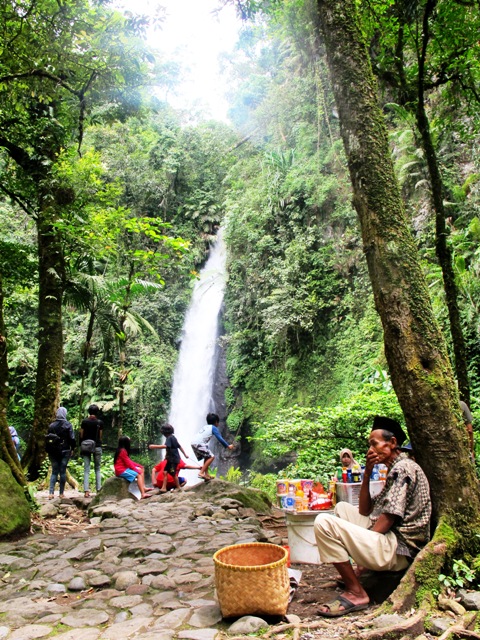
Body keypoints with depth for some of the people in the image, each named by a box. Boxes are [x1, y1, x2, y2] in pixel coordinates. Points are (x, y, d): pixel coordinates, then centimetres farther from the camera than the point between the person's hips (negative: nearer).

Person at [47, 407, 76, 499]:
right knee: (63, 471, 4)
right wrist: (72, 449, 5)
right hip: (65, 451, -2)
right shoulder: (68, 425, -6)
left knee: (54, 471, 8)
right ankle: (61, 493, 7)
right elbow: (72, 438, -7)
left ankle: (51, 492, -4)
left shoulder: (51, 425, 3)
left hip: (53, 451, 2)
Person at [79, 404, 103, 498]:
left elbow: (81, 435, 0)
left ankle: (86, 491, -7)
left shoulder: (84, 421, -2)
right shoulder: (100, 422, -4)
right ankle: (98, 489, 7)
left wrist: (81, 447, 10)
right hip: (97, 446, 0)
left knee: (86, 469, 1)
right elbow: (100, 436, -1)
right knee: (97, 469, 11)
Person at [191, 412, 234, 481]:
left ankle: (206, 474, 19)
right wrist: (228, 446, 10)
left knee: (207, 457, 21)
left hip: (193, 443, 8)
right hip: (199, 444, -8)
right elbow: (220, 438, 1)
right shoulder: (213, 428, 4)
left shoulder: (205, 426, 25)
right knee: (211, 457, -4)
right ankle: (201, 473, -11)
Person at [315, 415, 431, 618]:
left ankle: (356, 593, -12)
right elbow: (365, 511, 18)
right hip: (391, 542, 11)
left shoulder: (402, 468, -12)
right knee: (343, 508, 24)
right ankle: (351, 573, 16)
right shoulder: (395, 469, 19)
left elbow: (388, 519, -19)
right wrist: (366, 474, 7)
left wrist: (364, 555, -10)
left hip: (398, 551, -11)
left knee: (324, 522, -21)